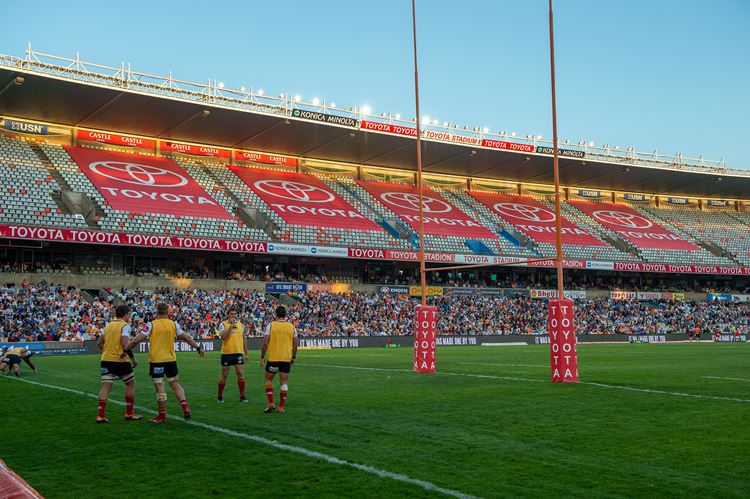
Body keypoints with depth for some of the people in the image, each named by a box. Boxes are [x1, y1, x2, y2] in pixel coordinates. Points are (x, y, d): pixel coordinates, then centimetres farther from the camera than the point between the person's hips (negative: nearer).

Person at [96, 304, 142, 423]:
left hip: (106, 360, 6)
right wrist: (133, 357, -10)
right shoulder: (125, 325, -8)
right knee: (131, 383, 12)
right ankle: (129, 413, 15)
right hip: (120, 360, -6)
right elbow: (125, 343, -20)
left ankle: (101, 415, -4)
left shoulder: (108, 325, 13)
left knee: (105, 386, 3)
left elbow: (99, 343, 12)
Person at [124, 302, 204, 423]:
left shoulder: (151, 325, -6)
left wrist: (125, 350, 0)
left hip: (156, 360, -3)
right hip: (171, 359, 3)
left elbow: (137, 339, -10)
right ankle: (185, 406, -1)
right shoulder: (173, 324, 2)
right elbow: (187, 338, 7)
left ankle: (162, 415, 7)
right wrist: (198, 347, 18)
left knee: (160, 388, 2)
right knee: (175, 384, 14)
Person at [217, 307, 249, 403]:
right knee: (224, 376, 4)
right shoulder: (223, 325, -3)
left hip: (239, 353, 3)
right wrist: (231, 325, -21)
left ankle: (242, 396, 4)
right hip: (226, 353, -3)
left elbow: (243, 340, 15)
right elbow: (223, 336, -21)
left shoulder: (240, 325, 9)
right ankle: (220, 396, 17)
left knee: (241, 374, -3)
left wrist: (246, 353, 13)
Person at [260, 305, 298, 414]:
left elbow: (265, 343, -10)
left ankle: (271, 404, 2)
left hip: (273, 358, -2)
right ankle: (281, 407, 7)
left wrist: (262, 357, -2)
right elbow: (295, 345, 6)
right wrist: (293, 357, 18)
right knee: (284, 382, 7)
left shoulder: (271, 325, -5)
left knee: (268, 380, 12)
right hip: (286, 358, 2)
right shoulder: (291, 327, 3)